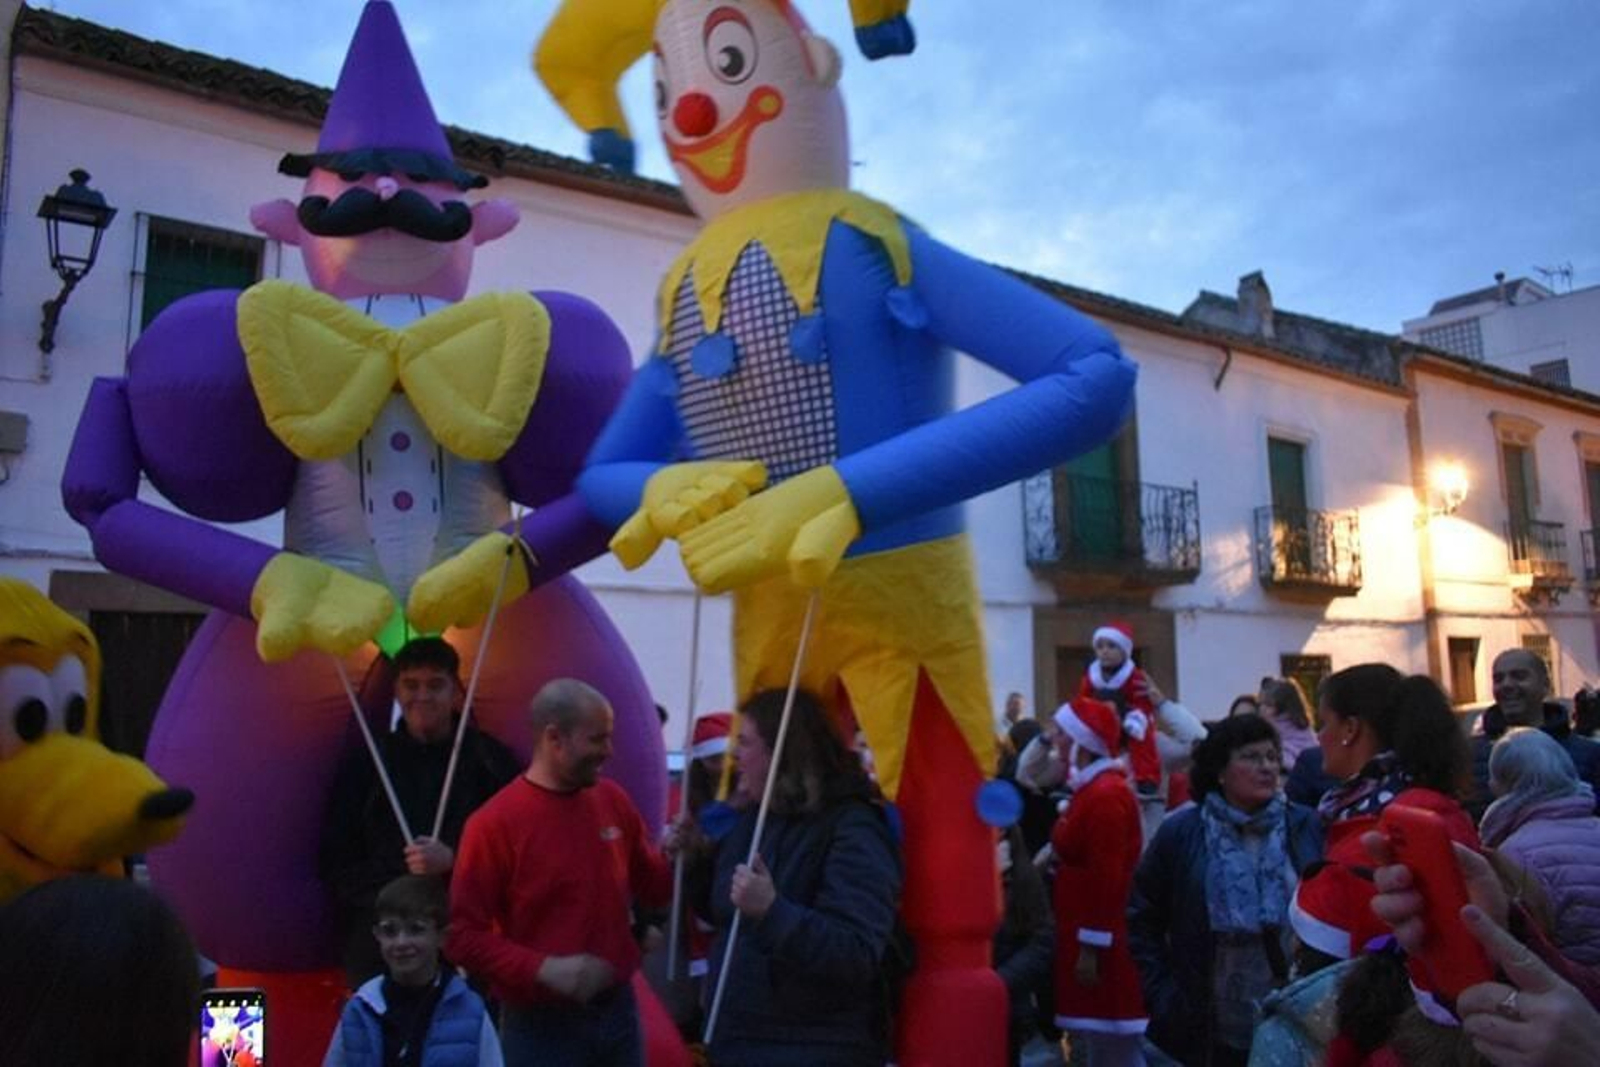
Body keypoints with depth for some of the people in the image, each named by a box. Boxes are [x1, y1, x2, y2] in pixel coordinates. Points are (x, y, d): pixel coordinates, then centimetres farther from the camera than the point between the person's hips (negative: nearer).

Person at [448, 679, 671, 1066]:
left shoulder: (612, 800, 2)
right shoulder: (495, 823, -14)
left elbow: (651, 889, 13)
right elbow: (462, 935, -14)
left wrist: (672, 860, -8)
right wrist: (543, 969, -23)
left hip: (618, 1009, 5)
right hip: (543, 1026, -5)